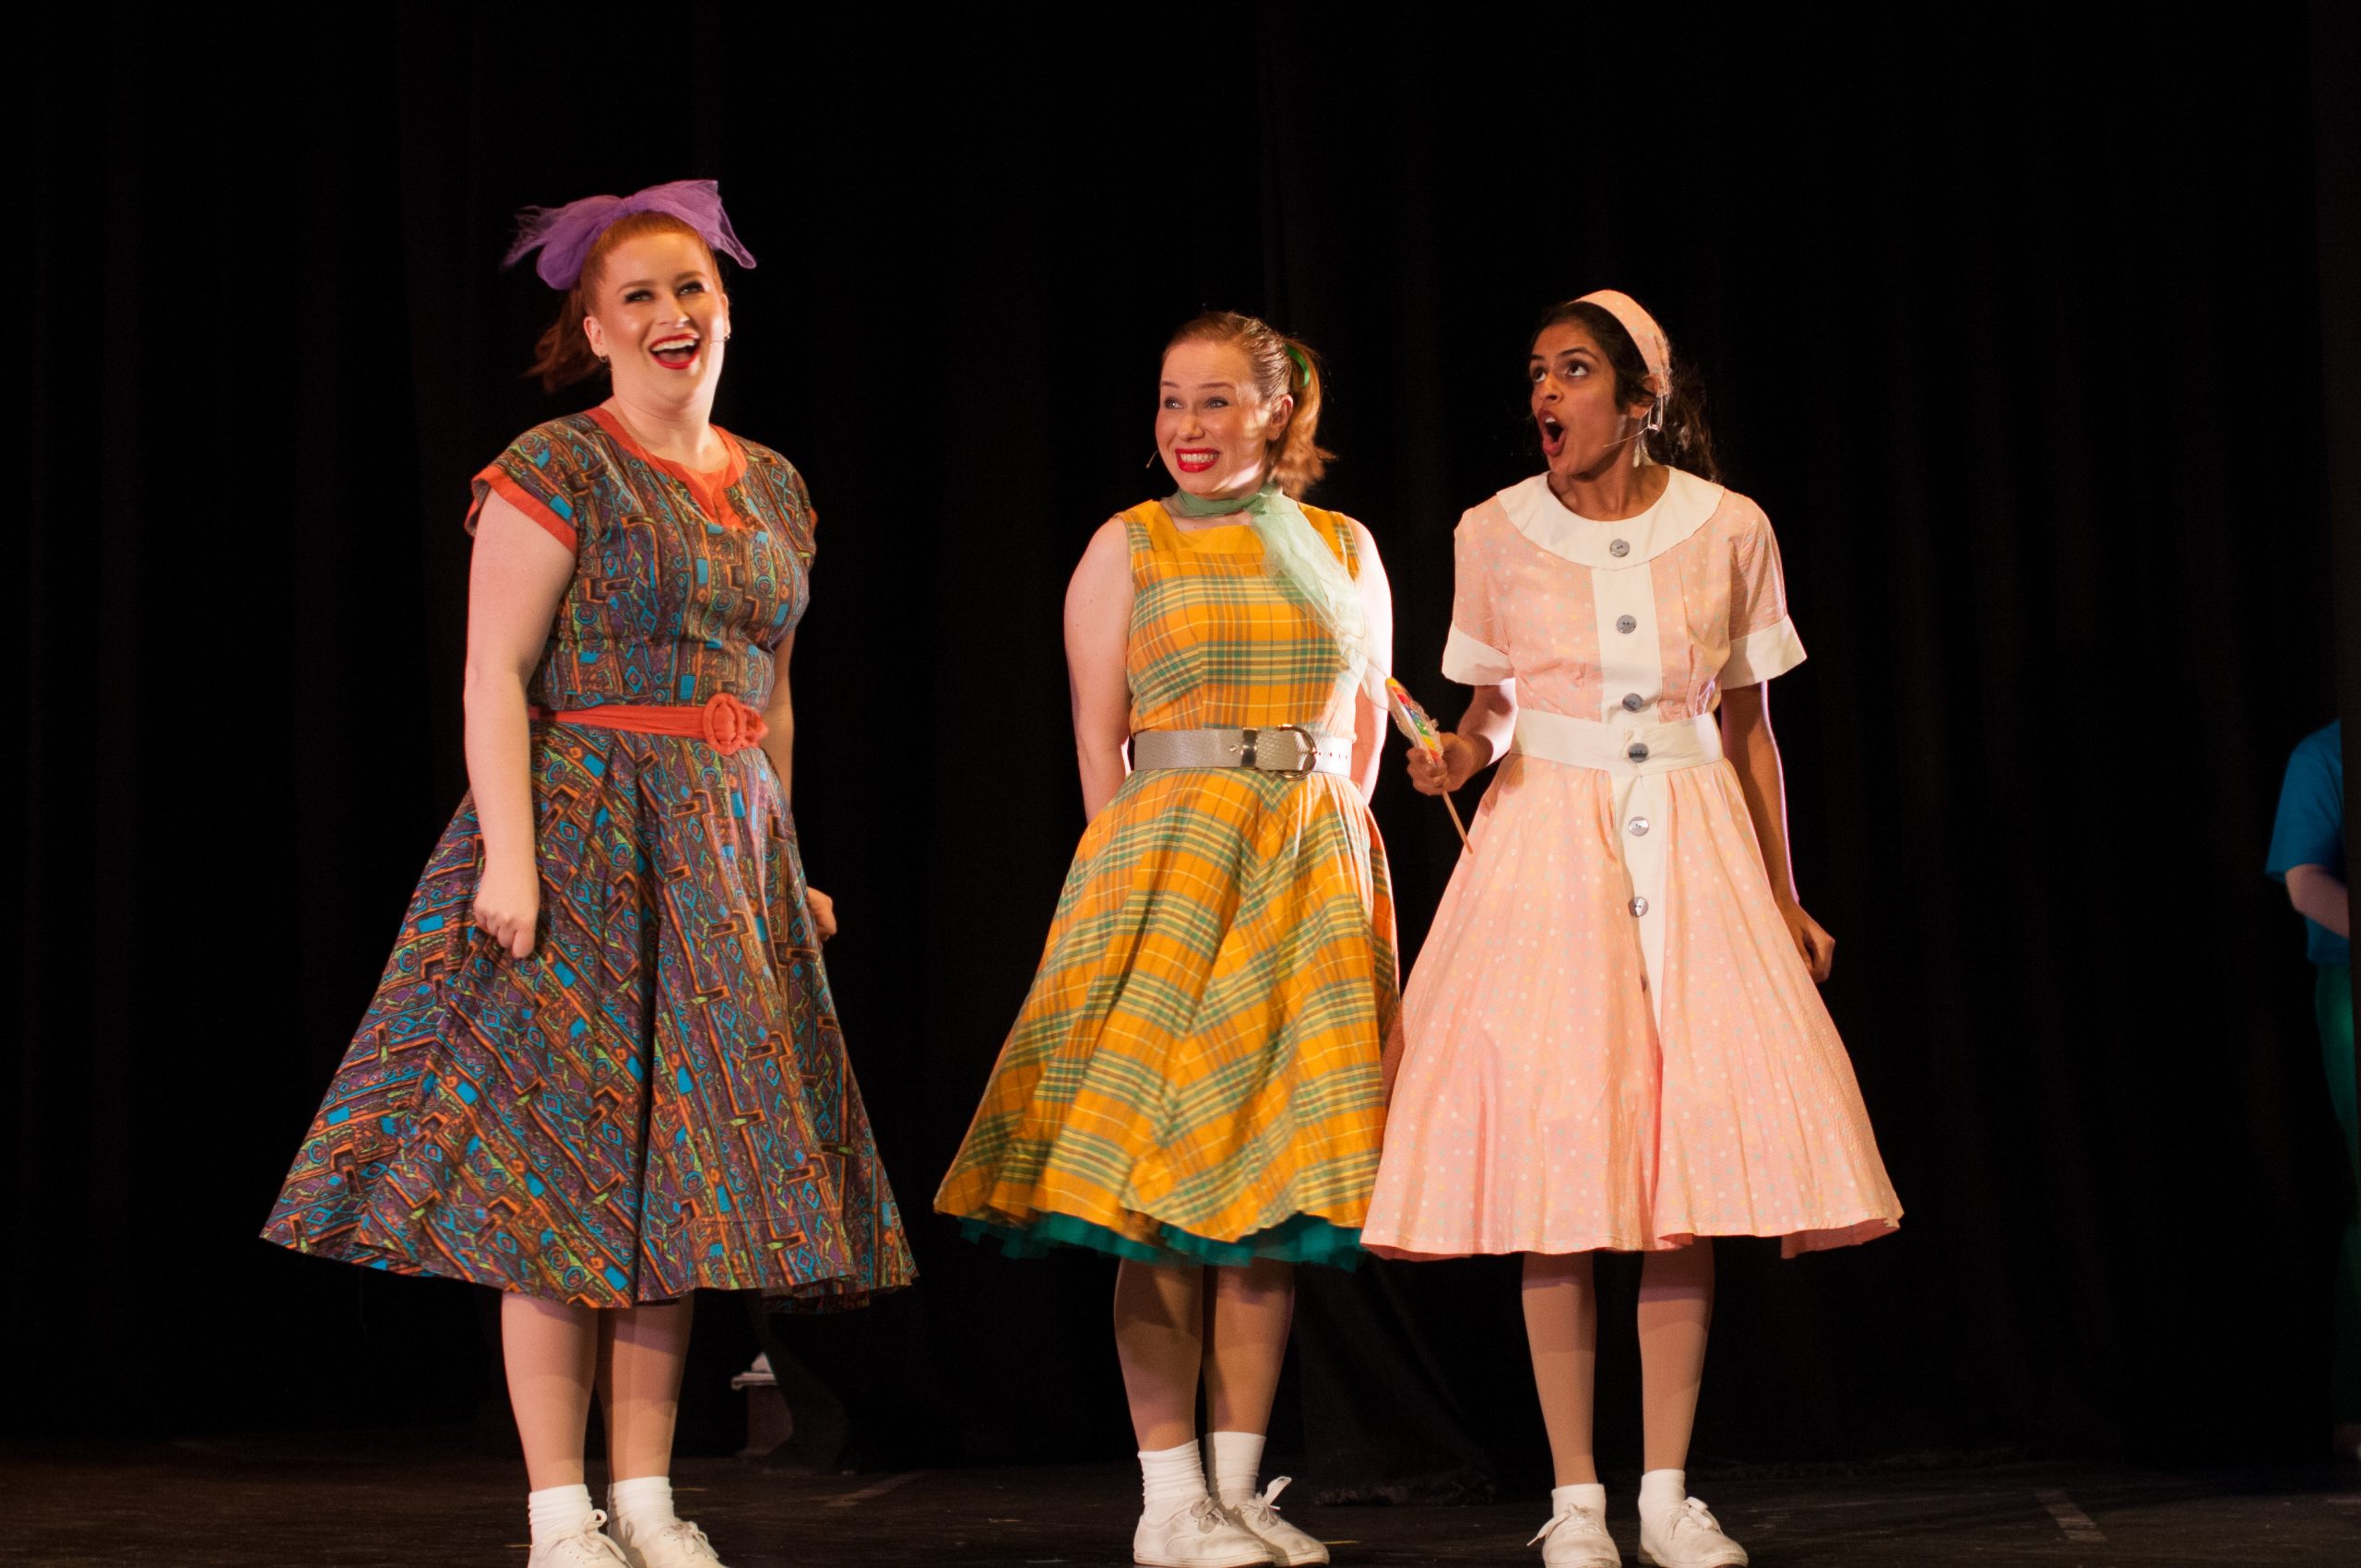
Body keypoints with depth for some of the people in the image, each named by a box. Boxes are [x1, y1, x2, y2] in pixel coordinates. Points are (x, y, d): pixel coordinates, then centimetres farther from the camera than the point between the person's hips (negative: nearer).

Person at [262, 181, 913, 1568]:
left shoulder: (774, 488, 15)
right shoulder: (557, 468, -4)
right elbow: (494, 678, -9)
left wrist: (788, 867, 17)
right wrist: (508, 856, -18)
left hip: (725, 854, 6)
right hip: (579, 838, -6)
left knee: (682, 1166, 5)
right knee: (560, 1164, -6)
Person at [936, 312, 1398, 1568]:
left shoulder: (1344, 548, 12)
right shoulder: (1128, 546, 5)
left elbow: (1366, 727, 15)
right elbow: (1099, 737, 2)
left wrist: (1320, 843, 7)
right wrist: (1132, 868, -3)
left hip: (1314, 874, 3)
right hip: (1167, 854, -3)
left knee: (1275, 1179, 3)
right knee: (1165, 1179, -6)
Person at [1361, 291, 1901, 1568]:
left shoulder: (1729, 531, 1)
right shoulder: (1497, 533, 1)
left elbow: (1748, 723, 9)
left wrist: (1784, 902, 9)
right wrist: (1461, 753, -12)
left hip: (1691, 841, 1)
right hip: (1547, 840, -1)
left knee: (1692, 1158, -3)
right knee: (1552, 1170, -5)